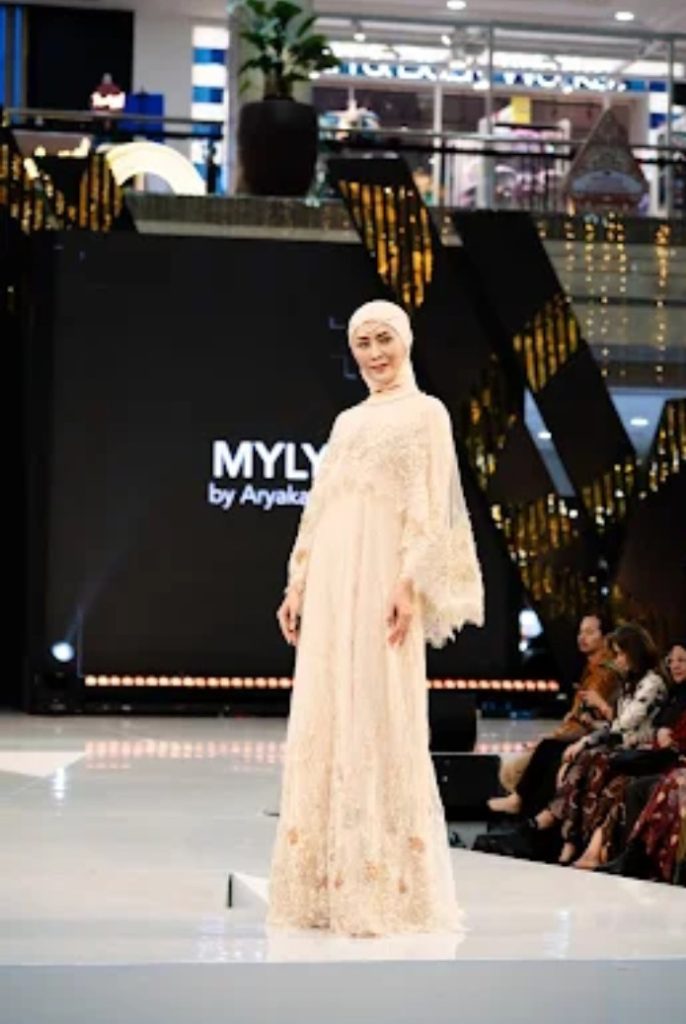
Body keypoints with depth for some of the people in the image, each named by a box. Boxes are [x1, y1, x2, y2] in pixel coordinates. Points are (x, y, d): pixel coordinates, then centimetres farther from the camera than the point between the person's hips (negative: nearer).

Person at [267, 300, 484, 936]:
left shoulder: (426, 413, 1)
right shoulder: (348, 422, 20)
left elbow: (431, 508, -8)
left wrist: (409, 584, -18)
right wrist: (297, 584, 10)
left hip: (381, 576, -7)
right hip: (329, 581, 7)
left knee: (380, 721, -8)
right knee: (321, 721, 4)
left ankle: (385, 884, -4)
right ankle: (326, 880, 8)